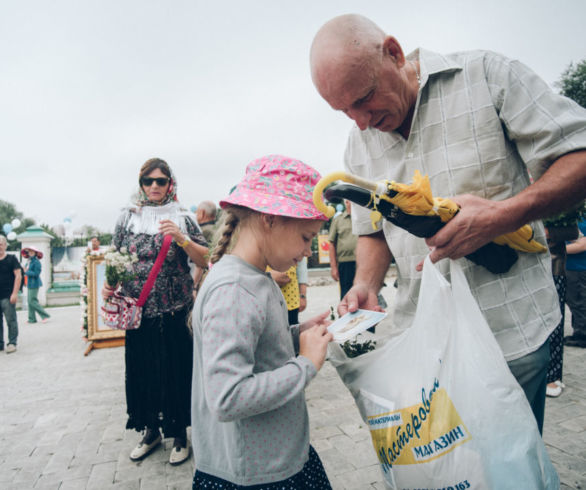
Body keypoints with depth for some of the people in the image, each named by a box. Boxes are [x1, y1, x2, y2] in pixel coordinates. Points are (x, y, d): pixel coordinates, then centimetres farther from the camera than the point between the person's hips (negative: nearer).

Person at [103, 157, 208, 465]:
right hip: (138, 311, 2)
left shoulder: (182, 218, 1)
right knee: (142, 369, 11)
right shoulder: (128, 218, 6)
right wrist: (110, 284, -6)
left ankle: (179, 433, 25)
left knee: (176, 369, 5)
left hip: (175, 312, -2)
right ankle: (151, 429, 34)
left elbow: (204, 259, -3)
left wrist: (182, 238, -18)